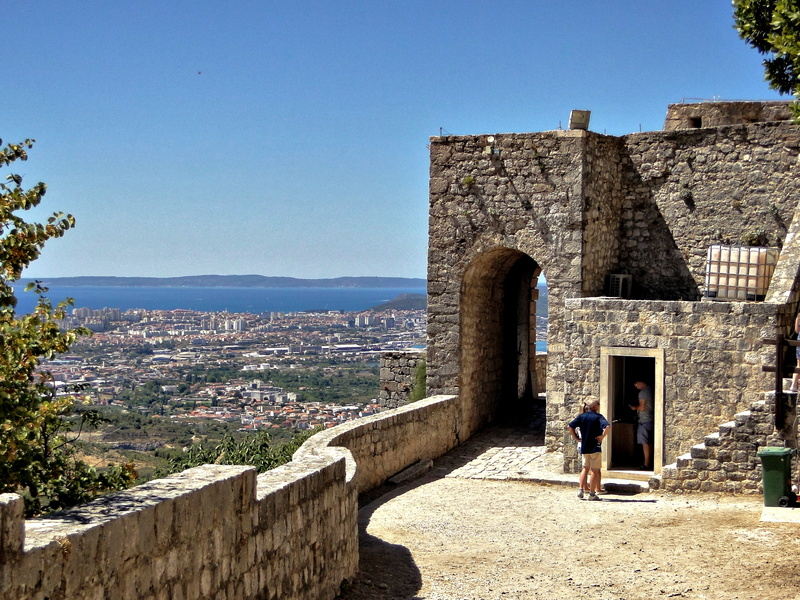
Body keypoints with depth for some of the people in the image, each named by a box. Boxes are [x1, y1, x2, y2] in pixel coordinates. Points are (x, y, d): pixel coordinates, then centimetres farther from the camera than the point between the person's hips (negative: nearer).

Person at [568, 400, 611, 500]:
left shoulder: (581, 416, 6)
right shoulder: (598, 417, -7)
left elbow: (570, 426, 1)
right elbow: (608, 426, -25)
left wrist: (576, 438, 5)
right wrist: (602, 436, -13)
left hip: (583, 447, 5)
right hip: (595, 447, -5)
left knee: (585, 468, 19)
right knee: (595, 470, 2)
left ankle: (581, 489, 7)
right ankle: (592, 494, 2)